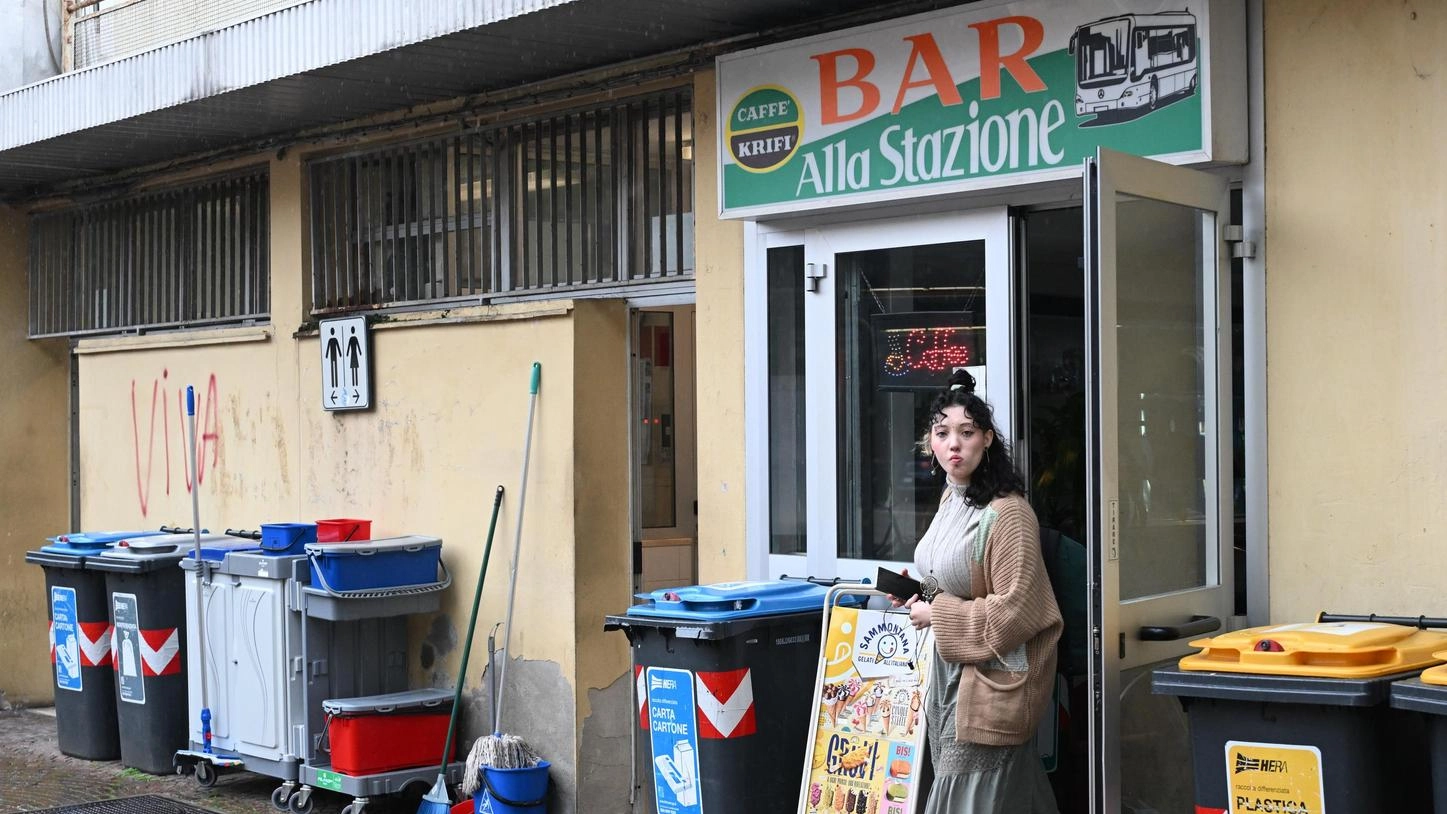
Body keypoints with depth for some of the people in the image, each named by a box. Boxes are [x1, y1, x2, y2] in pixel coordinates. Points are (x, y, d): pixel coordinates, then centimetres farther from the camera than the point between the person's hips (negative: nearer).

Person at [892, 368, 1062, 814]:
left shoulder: (1007, 512, -18)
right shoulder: (950, 500, 11)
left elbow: (1015, 611, -22)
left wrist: (937, 615, -15)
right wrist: (920, 597, 9)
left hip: (989, 681, -9)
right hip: (949, 673, 9)